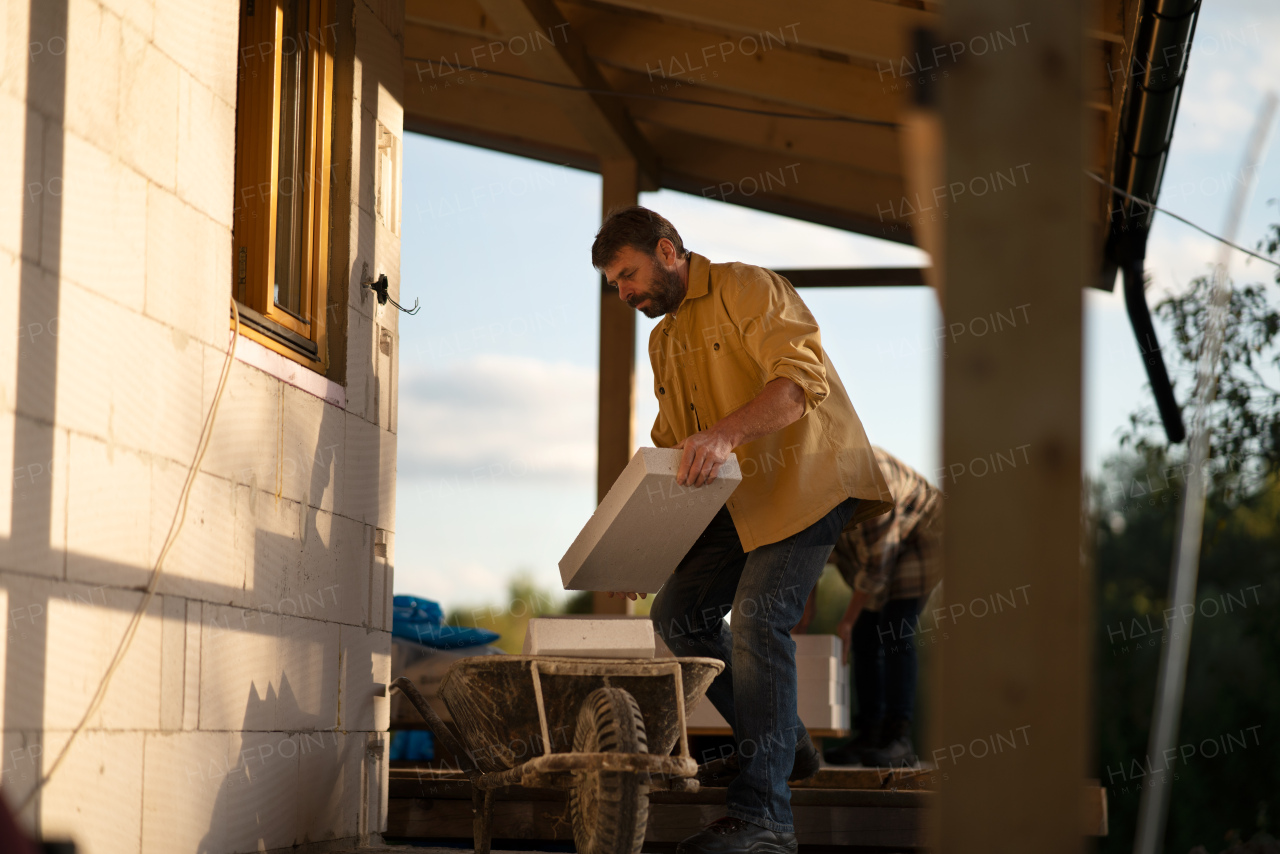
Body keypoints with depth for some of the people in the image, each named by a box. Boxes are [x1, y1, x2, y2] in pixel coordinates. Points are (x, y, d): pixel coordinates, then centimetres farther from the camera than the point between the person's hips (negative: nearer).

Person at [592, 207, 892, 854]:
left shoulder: (747, 289, -8)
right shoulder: (664, 341, 20)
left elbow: (802, 378, -22)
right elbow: (670, 448, 24)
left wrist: (725, 434, -36)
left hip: (806, 478, -9)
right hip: (741, 499, 9)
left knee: (757, 619, -21)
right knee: (678, 611, 3)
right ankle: (782, 744, 13)